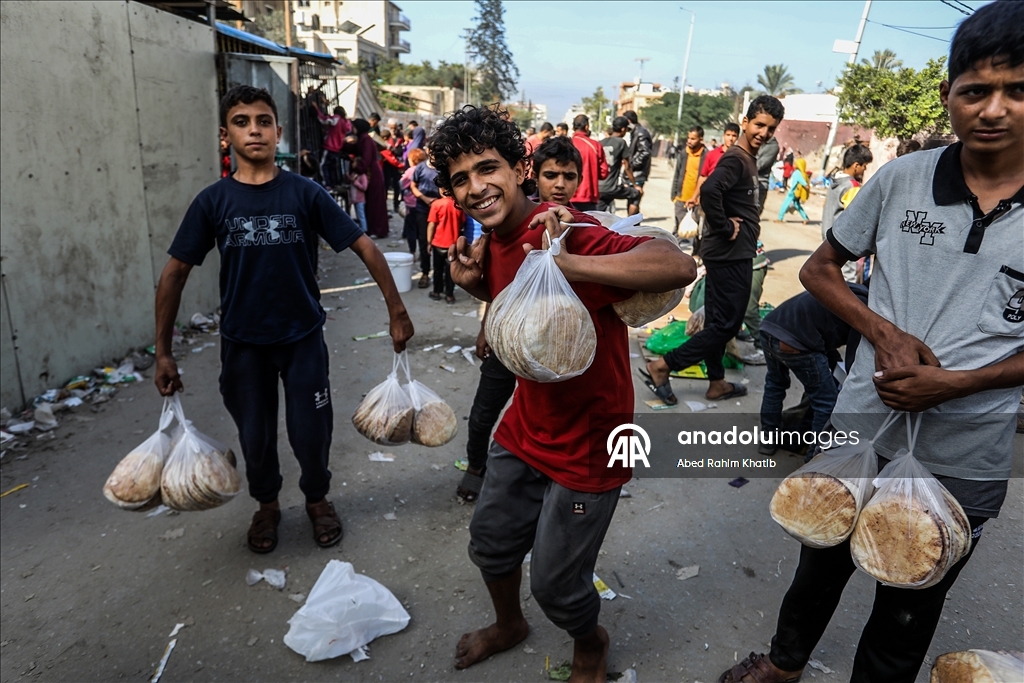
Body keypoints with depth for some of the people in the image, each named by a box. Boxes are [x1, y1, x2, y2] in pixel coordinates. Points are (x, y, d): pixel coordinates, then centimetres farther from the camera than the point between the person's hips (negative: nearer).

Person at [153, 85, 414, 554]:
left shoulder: (304, 193, -8)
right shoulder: (213, 201, -5)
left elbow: (364, 247, -8)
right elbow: (175, 273, 0)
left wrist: (396, 310, -13)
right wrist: (163, 352, -2)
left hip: (303, 336, -1)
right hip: (243, 342, 1)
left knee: (310, 432, 7)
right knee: (255, 435, 14)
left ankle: (317, 498, 37)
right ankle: (267, 504, 41)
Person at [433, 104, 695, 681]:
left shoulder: (564, 231, -27)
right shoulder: (493, 239, -2)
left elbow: (680, 267, -40)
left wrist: (564, 264, -47)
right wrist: (473, 282, -3)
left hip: (586, 445, -7)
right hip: (525, 430, 8)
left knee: (556, 585, 9)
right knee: (491, 543, 24)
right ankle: (509, 624, 56)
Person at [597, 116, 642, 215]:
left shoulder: (601, 143, 10)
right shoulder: (621, 142, -5)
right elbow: (627, 167, -2)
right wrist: (635, 185, 8)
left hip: (598, 187, 6)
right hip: (612, 187, -5)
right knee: (636, 194, 16)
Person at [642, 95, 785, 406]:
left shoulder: (748, 160, 15)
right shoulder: (735, 160, -16)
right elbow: (709, 190, -35)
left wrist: (750, 223, 9)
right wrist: (724, 227, -23)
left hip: (732, 253, 10)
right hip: (731, 254, -10)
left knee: (718, 321, 14)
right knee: (727, 324, -5)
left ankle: (716, 382, 25)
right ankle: (662, 365, -2)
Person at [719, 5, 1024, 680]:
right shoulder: (901, 179, -7)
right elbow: (820, 268, 3)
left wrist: (955, 383, -18)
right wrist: (883, 332, -13)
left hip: (965, 463, -1)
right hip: (861, 428, 1)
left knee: (908, 613, 20)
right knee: (822, 564, 25)